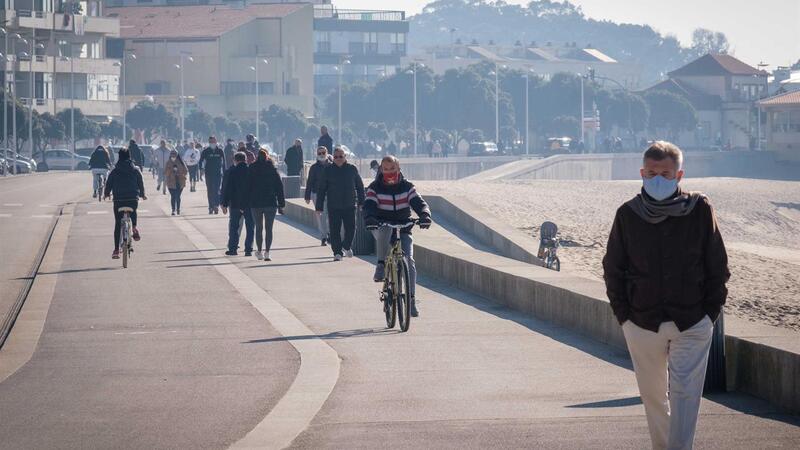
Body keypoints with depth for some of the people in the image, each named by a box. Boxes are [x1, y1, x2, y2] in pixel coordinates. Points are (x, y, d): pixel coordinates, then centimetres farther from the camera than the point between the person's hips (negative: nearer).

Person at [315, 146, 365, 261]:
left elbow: (360, 186, 12)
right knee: (335, 230, -2)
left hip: (350, 205, 1)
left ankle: (346, 246, 30)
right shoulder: (328, 170, 1)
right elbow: (321, 189, 3)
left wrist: (361, 202, 8)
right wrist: (319, 207, 0)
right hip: (333, 207, -1)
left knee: (350, 228, 3)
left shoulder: (352, 169, 4)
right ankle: (337, 252, 8)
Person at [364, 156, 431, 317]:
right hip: (381, 226, -1)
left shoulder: (406, 187, 1)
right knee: (385, 230, -40)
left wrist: (425, 215, -33)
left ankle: (411, 301, -10)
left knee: (409, 261, -15)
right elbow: (369, 205, -16)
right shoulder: (375, 187, -2)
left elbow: (418, 202, -11)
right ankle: (381, 266, -25)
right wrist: (369, 218, -40)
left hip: (403, 229, 1)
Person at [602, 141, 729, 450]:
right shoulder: (628, 215, -1)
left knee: (684, 392, -9)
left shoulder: (700, 210, -4)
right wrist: (623, 314, 1)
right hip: (642, 324, 2)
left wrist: (711, 312, -1)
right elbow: (613, 270, 8)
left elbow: (718, 266, 3)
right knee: (653, 394, 12)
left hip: (692, 324, -2)